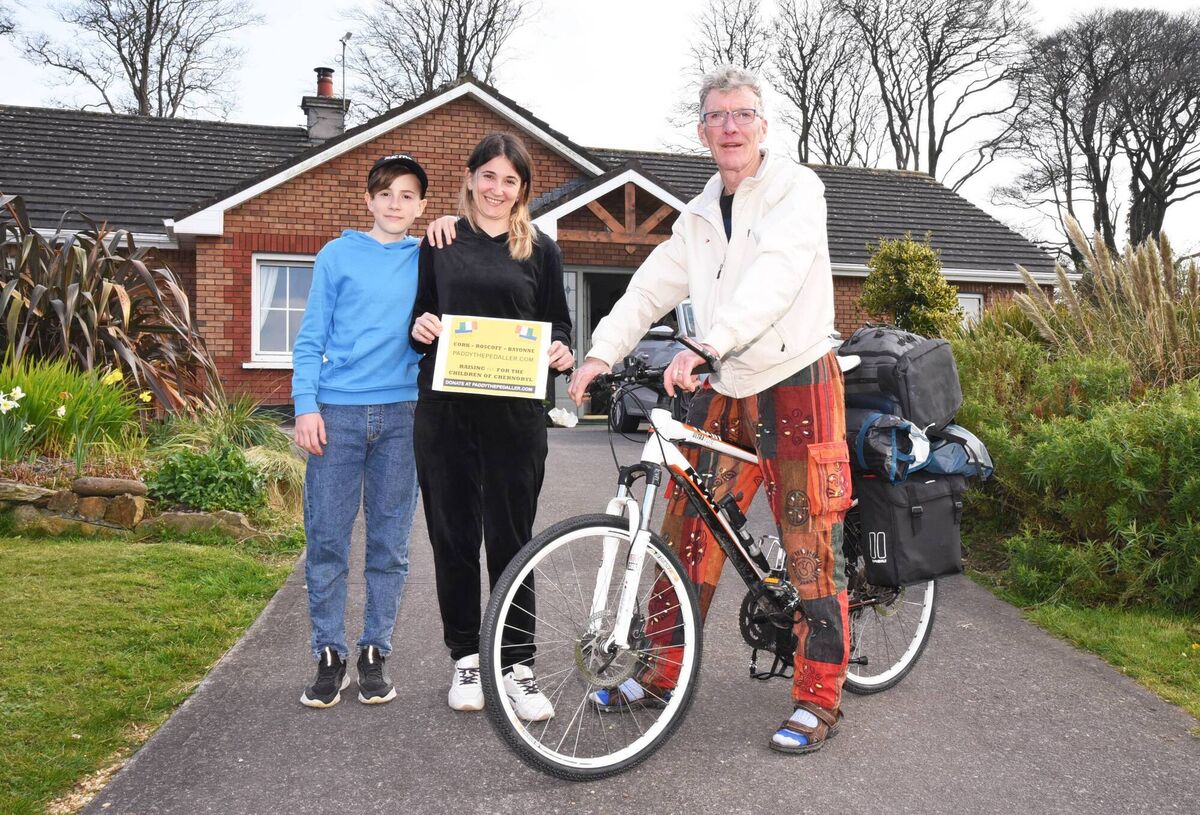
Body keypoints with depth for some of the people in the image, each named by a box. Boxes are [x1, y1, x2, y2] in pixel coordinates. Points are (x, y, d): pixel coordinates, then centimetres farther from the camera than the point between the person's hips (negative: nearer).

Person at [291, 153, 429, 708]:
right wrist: (305, 405, -6)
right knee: (326, 540, 1)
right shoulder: (337, 255, 8)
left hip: (401, 413, 1)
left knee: (389, 543, 6)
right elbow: (311, 338, 6)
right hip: (337, 411, -1)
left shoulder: (427, 259, 11)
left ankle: (375, 654, 17)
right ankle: (330, 657, 13)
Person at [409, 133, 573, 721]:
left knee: (510, 537, 1)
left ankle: (516, 665, 12)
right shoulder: (440, 245, 10)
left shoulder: (540, 251, 9)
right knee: (453, 535, 7)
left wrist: (561, 353, -10)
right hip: (445, 411, 1)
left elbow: (557, 325, 11)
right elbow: (421, 324, 14)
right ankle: (465, 657, 22)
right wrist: (421, 329, -9)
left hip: (514, 413, -1)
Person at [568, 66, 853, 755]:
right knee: (687, 533, 7)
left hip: (797, 386, -6)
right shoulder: (699, 218, 16)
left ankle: (820, 698, 11)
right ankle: (664, 675, 21)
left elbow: (775, 274, -21)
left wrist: (707, 345, -34)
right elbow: (650, 289, 9)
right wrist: (600, 354, -7)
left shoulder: (797, 187, -4)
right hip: (725, 393, 6)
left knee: (811, 547, -2)